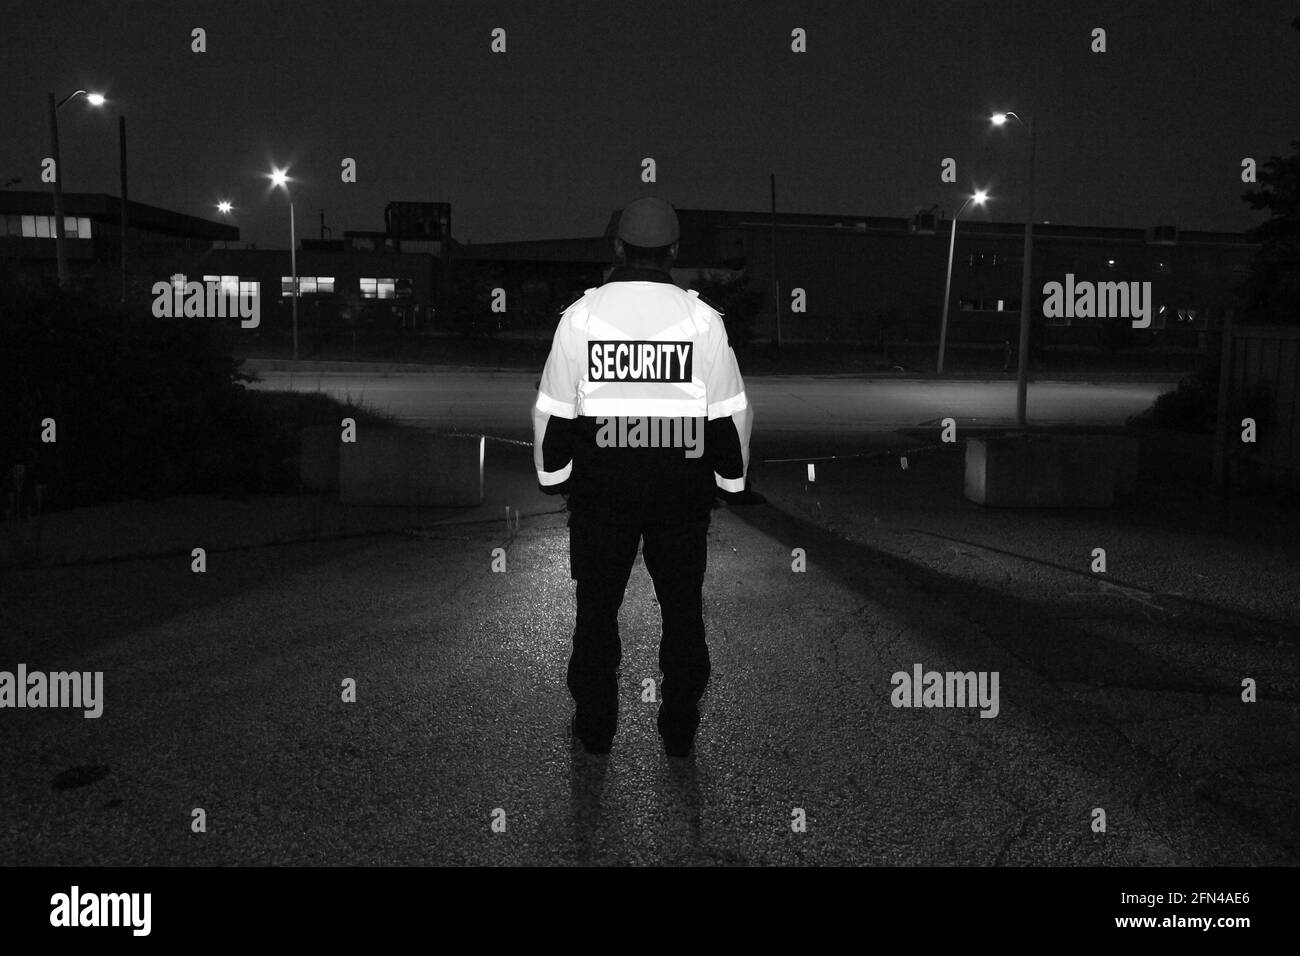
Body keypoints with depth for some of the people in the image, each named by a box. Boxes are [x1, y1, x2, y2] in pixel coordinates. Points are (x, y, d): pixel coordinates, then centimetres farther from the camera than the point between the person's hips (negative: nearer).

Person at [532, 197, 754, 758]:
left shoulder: (580, 316, -4)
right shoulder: (702, 318, -5)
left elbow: (554, 408, 0)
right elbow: (729, 412, -1)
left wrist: (552, 474, 13)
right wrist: (732, 479, 12)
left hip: (599, 485, 0)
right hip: (682, 486, 0)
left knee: (597, 606, 13)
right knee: (682, 607, 13)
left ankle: (595, 728, 24)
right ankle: (679, 730, 23)